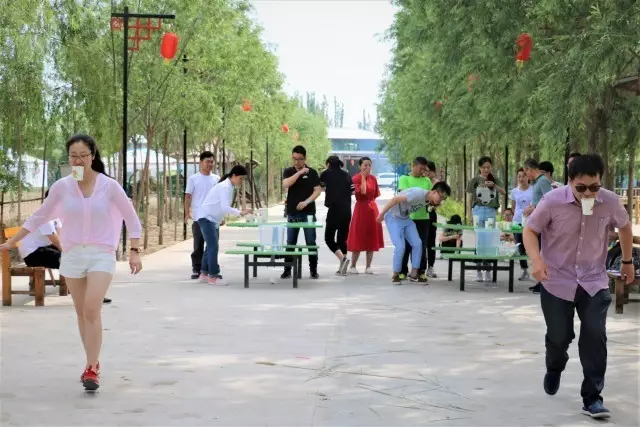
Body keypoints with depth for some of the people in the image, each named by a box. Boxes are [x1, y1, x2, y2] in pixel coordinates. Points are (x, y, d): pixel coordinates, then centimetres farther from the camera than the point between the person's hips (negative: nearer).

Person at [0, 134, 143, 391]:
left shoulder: (109, 186, -6)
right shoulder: (62, 187, 0)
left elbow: (131, 218, 2)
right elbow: (39, 217, 11)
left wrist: (134, 251, -5)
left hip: (101, 255, -3)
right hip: (72, 254, 3)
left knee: (92, 310, -15)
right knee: (82, 313, 8)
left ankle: (91, 369, -9)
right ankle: (93, 363, 22)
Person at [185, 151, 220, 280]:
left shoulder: (216, 179, 8)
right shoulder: (193, 179, -1)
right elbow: (188, 197, -1)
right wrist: (187, 213, -11)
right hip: (198, 218, -3)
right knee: (198, 245, 3)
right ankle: (196, 270, 9)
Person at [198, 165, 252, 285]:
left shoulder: (229, 186, 10)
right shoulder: (225, 187, -20)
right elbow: (225, 207, -30)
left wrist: (221, 218, 14)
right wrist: (240, 212, -34)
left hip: (213, 219, 10)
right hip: (206, 218, -10)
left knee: (211, 247, 15)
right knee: (213, 246, -12)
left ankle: (204, 274, 23)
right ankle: (213, 277, -10)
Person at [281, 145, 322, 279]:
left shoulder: (312, 172, 1)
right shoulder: (288, 171, 4)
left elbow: (318, 190, -4)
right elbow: (285, 184, -15)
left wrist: (306, 202, -17)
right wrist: (299, 172, -20)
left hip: (308, 213, -2)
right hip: (292, 213, 2)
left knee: (311, 242, 1)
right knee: (290, 243, 6)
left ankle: (313, 270, 8)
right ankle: (287, 270, 12)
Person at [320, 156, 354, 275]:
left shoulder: (327, 173, 0)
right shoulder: (346, 174, 11)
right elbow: (352, 191, 11)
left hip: (334, 210, -5)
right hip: (347, 210, 5)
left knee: (329, 238, 1)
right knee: (342, 238, 11)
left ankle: (343, 258, -20)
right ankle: (342, 268, 9)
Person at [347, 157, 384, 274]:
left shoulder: (373, 178, 8)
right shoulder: (356, 178, -7)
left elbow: (375, 195, 15)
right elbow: (362, 192, -21)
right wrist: (363, 177, -15)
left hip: (372, 209, 5)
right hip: (361, 208, -5)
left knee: (372, 239, 5)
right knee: (358, 239, -3)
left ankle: (368, 266, 10)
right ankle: (353, 266, 5)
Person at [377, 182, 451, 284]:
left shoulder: (429, 200, -3)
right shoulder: (419, 194, -30)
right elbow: (395, 199, -29)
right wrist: (382, 214, -24)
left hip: (406, 218, 8)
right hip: (393, 218, -8)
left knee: (417, 243, -1)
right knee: (400, 246, -16)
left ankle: (414, 275, 8)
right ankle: (395, 275, 2)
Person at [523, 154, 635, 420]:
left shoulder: (610, 202, -12)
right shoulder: (553, 201, -19)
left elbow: (624, 226, 10)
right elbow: (530, 230, -8)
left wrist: (627, 261, 18)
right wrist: (537, 260, -26)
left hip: (594, 282, 1)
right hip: (557, 281, -1)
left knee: (595, 337, -9)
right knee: (559, 336, 7)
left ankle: (592, 398, 0)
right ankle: (554, 370, 43)